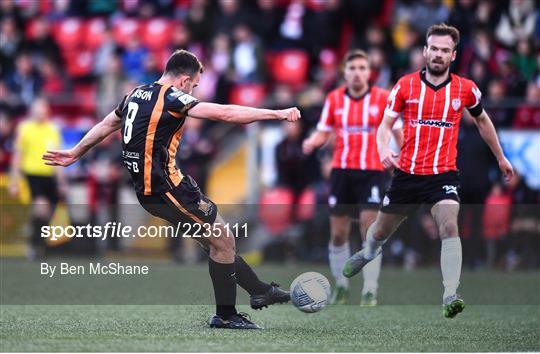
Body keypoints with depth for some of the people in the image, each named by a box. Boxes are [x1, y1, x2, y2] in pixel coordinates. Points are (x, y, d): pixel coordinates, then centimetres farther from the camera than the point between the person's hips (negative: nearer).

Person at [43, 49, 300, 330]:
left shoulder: (136, 94, 13)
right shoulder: (171, 98, -13)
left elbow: (105, 126, 26)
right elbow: (226, 113, -19)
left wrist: (75, 154, 40)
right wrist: (277, 114, -16)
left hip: (145, 188, 10)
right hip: (165, 188, -10)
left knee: (214, 240, 16)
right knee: (222, 241, -1)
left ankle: (260, 291, 23)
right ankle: (225, 315, 6)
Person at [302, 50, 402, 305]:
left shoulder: (383, 98, -2)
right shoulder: (334, 98, 5)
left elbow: (397, 131, 3)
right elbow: (323, 132, 10)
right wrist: (312, 142, -11)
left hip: (372, 171, -3)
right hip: (341, 170, 3)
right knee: (338, 234, 4)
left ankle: (370, 291, -6)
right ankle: (340, 287, 21)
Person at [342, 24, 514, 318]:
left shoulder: (466, 89, 0)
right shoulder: (405, 85, -2)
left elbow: (482, 121, 18)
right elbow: (385, 125, 1)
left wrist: (500, 157, 25)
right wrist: (384, 150, -21)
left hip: (443, 175, -1)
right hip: (407, 173, 1)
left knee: (449, 228, -26)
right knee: (381, 231, 17)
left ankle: (450, 296, -31)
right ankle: (367, 254, 53)